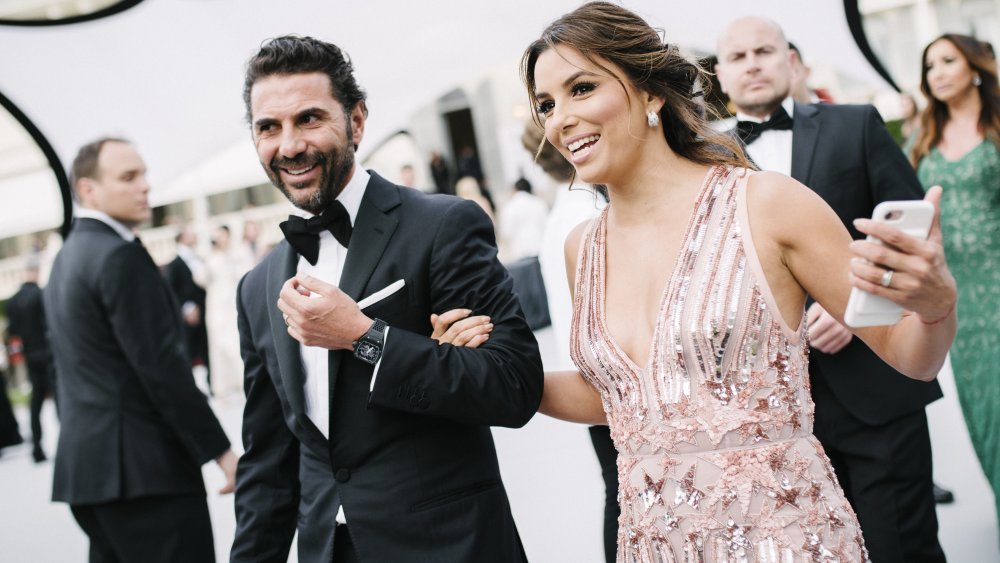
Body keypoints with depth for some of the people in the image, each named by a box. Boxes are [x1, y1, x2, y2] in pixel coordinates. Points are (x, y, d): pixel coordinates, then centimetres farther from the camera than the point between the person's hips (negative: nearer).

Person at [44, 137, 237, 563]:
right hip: (142, 466, -10)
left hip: (87, 461, 10)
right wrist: (220, 451, -14)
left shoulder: (65, 259, 16)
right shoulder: (120, 256, -14)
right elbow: (162, 366, -19)